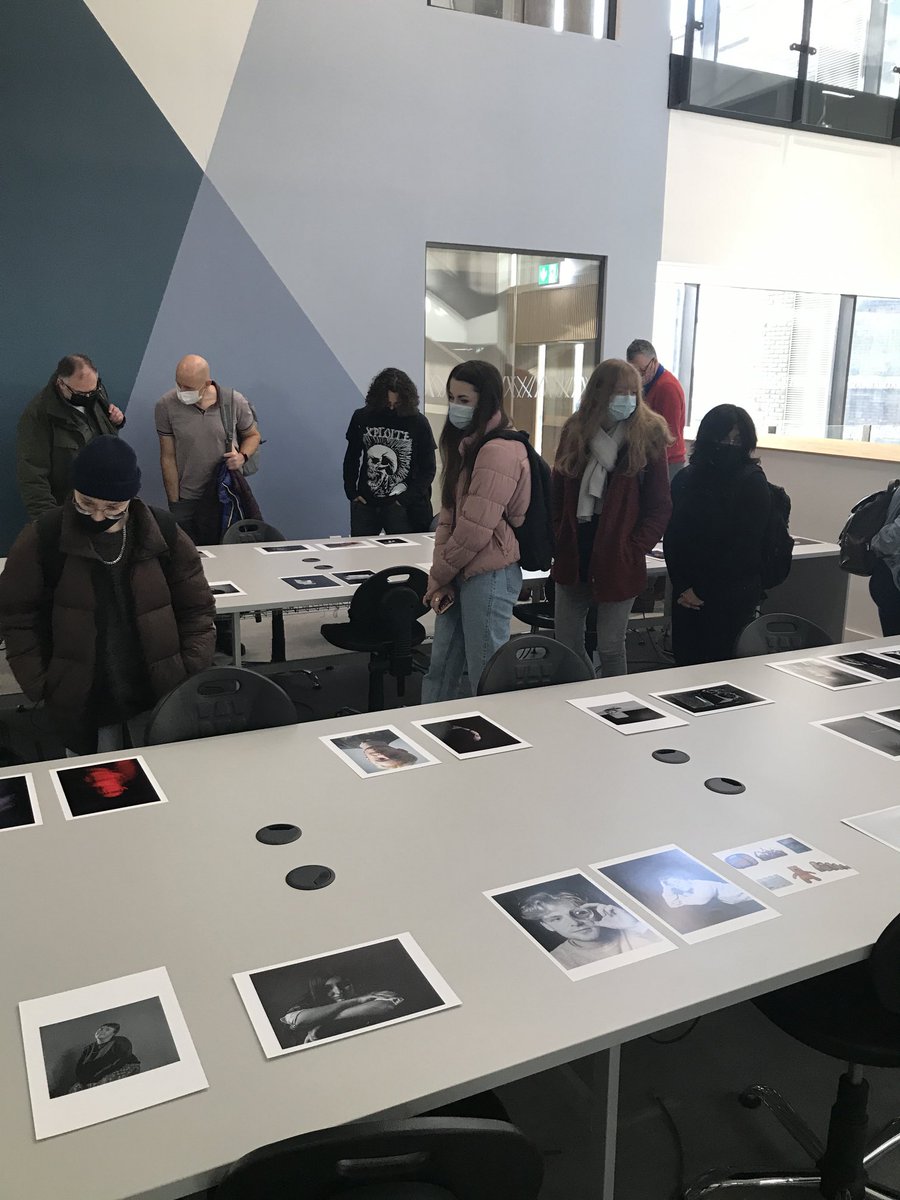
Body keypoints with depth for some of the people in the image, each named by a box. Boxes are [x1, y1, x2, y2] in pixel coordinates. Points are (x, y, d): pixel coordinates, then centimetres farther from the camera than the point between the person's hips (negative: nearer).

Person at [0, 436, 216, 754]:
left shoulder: (164, 534, -5)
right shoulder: (43, 538, -8)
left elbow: (196, 609, 2)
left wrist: (191, 680, -5)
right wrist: (40, 688, -7)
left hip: (160, 698, 1)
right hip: (79, 705, -1)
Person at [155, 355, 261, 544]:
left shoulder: (235, 401, -7)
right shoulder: (166, 405, -8)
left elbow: (253, 435, 11)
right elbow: (168, 458, -4)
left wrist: (242, 456, -12)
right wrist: (174, 504, -5)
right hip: (186, 500, 0)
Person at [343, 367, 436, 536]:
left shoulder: (418, 422, -3)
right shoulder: (362, 418, 4)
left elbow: (428, 469, 0)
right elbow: (351, 458, 14)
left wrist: (406, 499, -9)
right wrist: (351, 492, 4)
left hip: (401, 507, -2)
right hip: (365, 503, 3)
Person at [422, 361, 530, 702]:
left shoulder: (498, 451, -18)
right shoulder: (466, 444, 14)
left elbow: (476, 528, -20)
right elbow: (449, 514, 11)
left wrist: (438, 575, -7)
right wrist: (440, 578, 1)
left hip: (489, 575, -9)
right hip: (461, 574, 9)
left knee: (485, 676, 2)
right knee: (442, 668, 15)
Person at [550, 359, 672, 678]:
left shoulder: (647, 437, -6)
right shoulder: (575, 431, 3)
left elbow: (660, 507, -4)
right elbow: (557, 492, 10)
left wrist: (633, 550, -12)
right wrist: (559, 540, 1)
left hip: (618, 562, -4)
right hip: (573, 558, 4)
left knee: (610, 648, 4)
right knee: (566, 645, 11)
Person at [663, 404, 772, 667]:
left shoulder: (752, 481, -6)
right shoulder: (685, 479, 7)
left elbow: (745, 547, -9)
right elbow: (672, 538, 5)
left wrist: (702, 591, -8)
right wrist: (682, 587, -7)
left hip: (732, 598, -4)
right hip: (687, 594, 4)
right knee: (684, 662, 7)